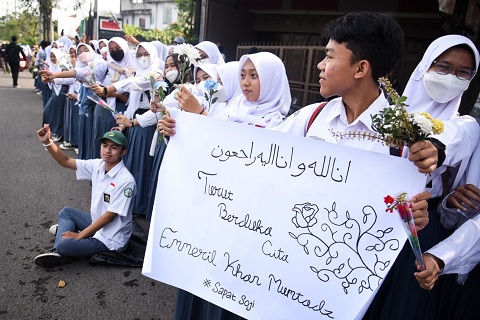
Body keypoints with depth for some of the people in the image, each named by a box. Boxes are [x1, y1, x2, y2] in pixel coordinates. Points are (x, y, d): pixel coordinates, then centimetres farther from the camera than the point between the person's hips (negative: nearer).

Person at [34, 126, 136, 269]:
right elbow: (66, 162, 1)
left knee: (64, 245, -23)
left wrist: (79, 236, -18)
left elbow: (110, 216, -23)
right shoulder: (97, 165, -4)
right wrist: (47, 142, -14)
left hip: (111, 239, -8)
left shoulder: (126, 181, -26)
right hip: (97, 223, 8)